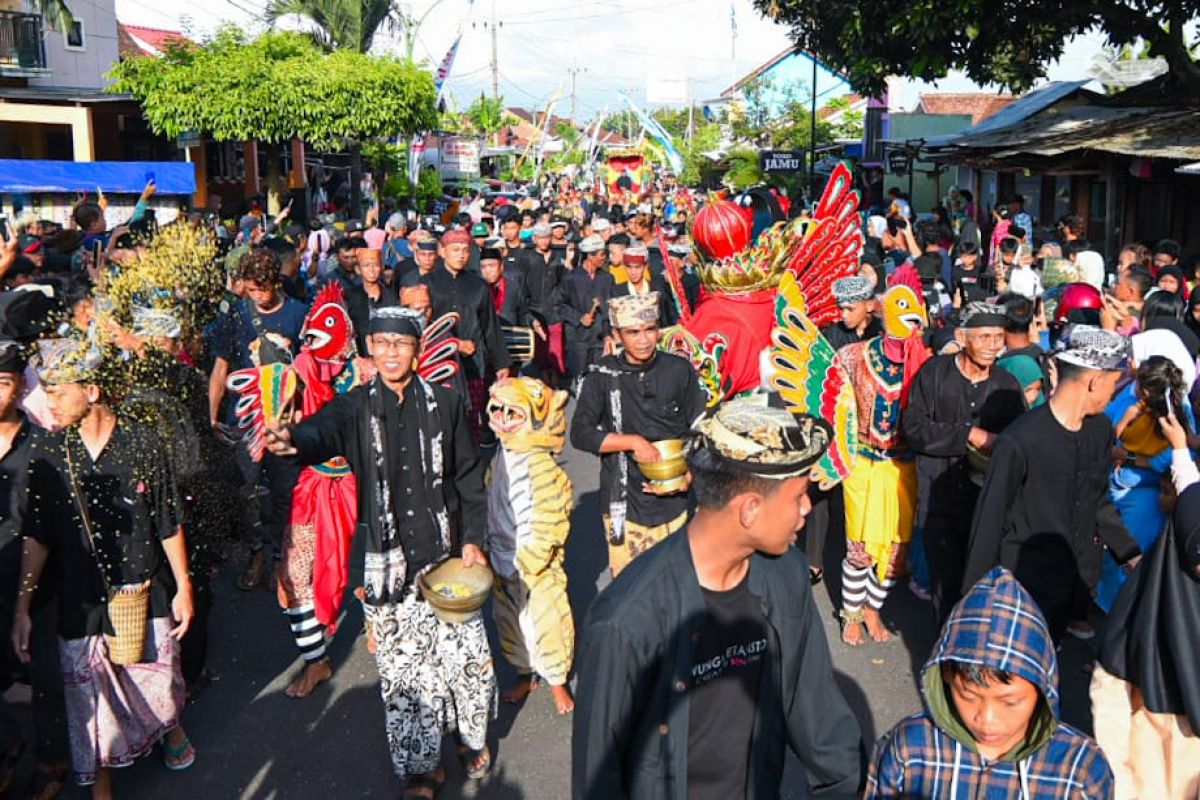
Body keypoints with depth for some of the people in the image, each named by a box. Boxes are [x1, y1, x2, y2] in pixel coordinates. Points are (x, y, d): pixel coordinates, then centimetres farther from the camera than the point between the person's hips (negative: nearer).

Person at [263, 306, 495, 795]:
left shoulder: (445, 405, 3)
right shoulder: (357, 408, 1)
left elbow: (469, 479, 7)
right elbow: (323, 432, -22)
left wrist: (472, 539, 0)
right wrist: (293, 441, -45)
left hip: (448, 554, 1)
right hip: (389, 561, 0)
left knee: (466, 653, 8)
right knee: (402, 667, 7)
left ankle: (472, 736, 35)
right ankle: (420, 764, 26)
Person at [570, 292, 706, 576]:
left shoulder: (679, 370, -2)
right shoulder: (603, 375, -5)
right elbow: (580, 434, -10)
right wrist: (633, 441, -20)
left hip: (675, 502, 1)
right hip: (624, 503, -1)